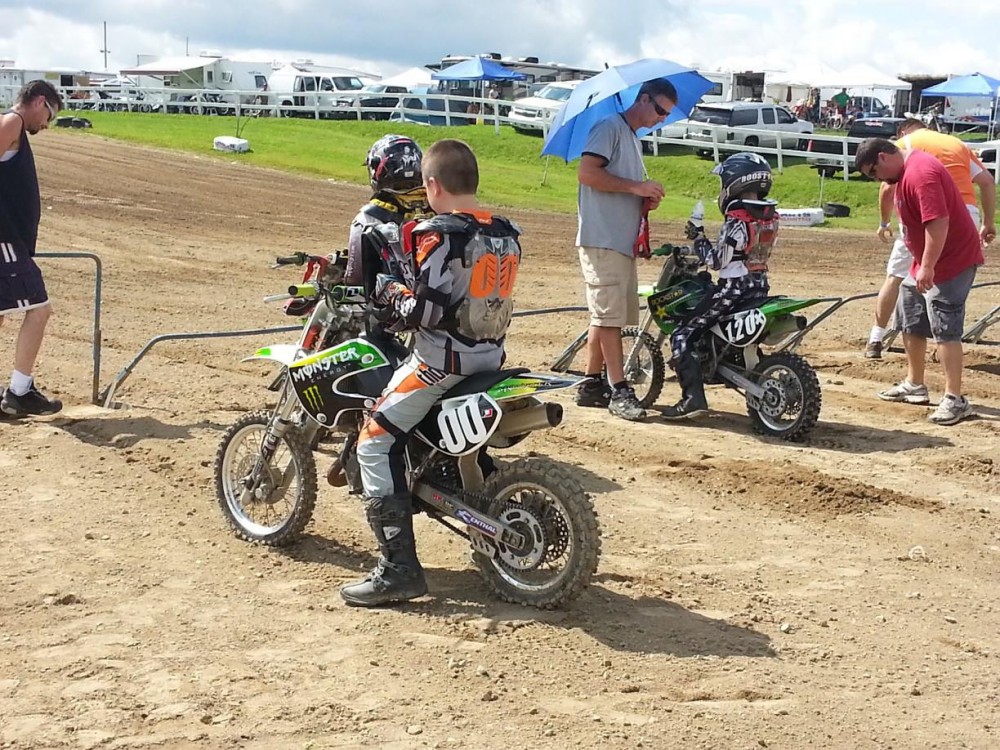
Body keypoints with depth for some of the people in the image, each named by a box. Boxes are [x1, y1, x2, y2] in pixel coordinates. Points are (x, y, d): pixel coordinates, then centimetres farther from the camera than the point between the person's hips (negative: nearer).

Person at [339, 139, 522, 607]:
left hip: (441, 363, -8)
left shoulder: (439, 236, -17)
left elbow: (425, 311, -22)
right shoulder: (506, 234, 7)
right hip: (490, 358, 9)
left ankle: (398, 568, -10)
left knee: (375, 443, -4)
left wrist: (389, 290, -3)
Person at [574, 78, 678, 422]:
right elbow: (587, 172, -19)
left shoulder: (634, 139, 23)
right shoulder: (610, 128, -6)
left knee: (606, 316, 11)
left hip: (624, 241, 10)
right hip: (602, 239, -10)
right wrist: (635, 186, -18)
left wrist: (647, 199, 10)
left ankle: (591, 385, 17)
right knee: (610, 315, -10)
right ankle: (619, 390, -10)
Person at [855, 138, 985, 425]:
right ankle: (914, 385, 30)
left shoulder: (920, 173, -24)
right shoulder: (907, 171, 9)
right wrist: (922, 265, 20)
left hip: (952, 261, -11)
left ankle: (954, 399, -10)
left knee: (945, 328, -12)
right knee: (911, 320, 18)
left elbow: (938, 222, -31)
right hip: (927, 262, 11)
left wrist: (927, 266, -30)